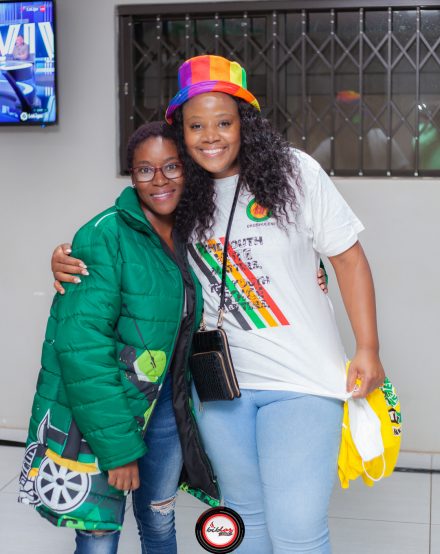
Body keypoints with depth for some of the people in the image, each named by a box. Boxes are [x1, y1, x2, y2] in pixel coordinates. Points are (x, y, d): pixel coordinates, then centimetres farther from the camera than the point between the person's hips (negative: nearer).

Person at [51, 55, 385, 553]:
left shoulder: (294, 172, -8)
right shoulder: (178, 195, 0)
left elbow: (347, 256, -2)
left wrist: (367, 349, -5)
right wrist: (68, 261, -5)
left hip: (301, 380, -3)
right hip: (220, 381, 4)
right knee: (245, 514, 19)